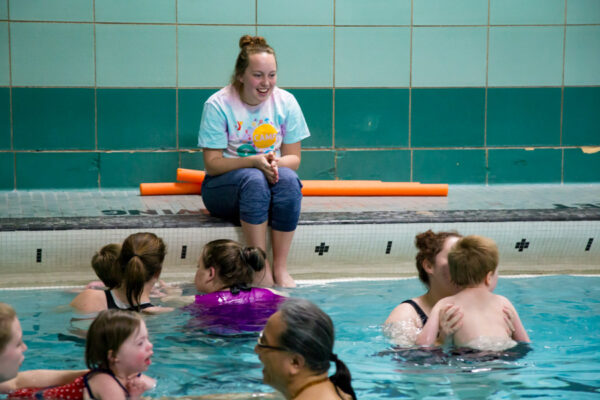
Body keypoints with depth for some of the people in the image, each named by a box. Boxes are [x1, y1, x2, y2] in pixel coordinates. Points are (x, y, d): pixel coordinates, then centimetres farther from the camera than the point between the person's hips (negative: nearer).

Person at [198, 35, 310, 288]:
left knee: (288, 179, -31)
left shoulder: (285, 102, -1)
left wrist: (275, 163, -23)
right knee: (253, 179, -36)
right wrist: (254, 162, -27)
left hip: (271, 181, 3)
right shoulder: (218, 105, -10)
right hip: (223, 187, -3)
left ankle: (281, 269, -28)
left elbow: (293, 158, 1)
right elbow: (212, 164, -12)